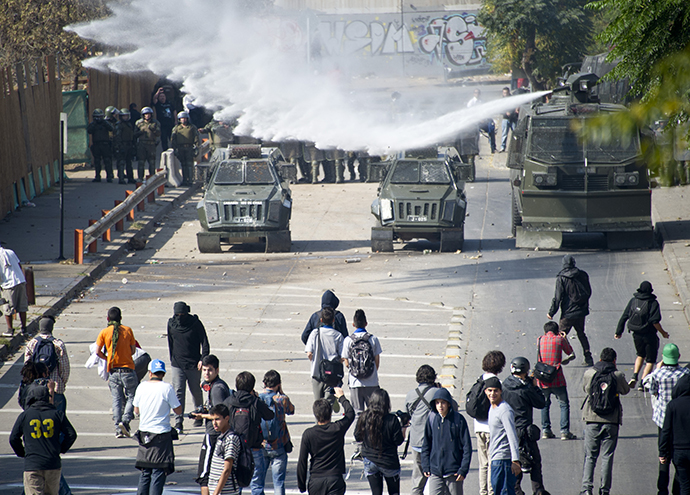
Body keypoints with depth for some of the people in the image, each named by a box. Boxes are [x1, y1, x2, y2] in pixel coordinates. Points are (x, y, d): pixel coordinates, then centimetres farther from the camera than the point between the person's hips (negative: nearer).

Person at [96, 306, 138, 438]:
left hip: (113, 370, 1)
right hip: (128, 368, -1)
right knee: (131, 397, 7)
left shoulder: (104, 332, -1)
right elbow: (133, 350, 6)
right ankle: (125, 421, -15)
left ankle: (118, 428, 0)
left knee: (117, 399, 7)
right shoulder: (128, 330, 1)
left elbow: (98, 352, -2)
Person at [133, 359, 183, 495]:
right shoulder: (167, 388, -11)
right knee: (158, 472, -1)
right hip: (161, 434, -4)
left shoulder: (142, 387, 0)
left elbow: (136, 410, 11)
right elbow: (178, 410, -6)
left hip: (144, 433, 4)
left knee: (145, 472, 13)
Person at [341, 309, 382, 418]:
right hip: (372, 382, 0)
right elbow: (377, 360, 2)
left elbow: (346, 363, -2)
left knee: (357, 412, 5)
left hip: (355, 383, 0)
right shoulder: (373, 339, -4)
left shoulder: (348, 340, -6)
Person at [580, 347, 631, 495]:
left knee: (590, 456, 6)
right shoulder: (618, 376, -5)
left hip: (592, 420, 0)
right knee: (607, 457, 6)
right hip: (611, 422, 0)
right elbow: (625, 390, 12)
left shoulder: (589, 374, -3)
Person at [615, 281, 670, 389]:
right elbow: (654, 321, -21)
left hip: (636, 335, 5)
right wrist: (663, 332, -7)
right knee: (650, 360, 8)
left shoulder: (633, 301, 2)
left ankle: (634, 376, 9)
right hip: (649, 335, -5)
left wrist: (619, 331, 13)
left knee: (641, 355, 27)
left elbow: (624, 317, 4)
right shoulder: (653, 303, -12)